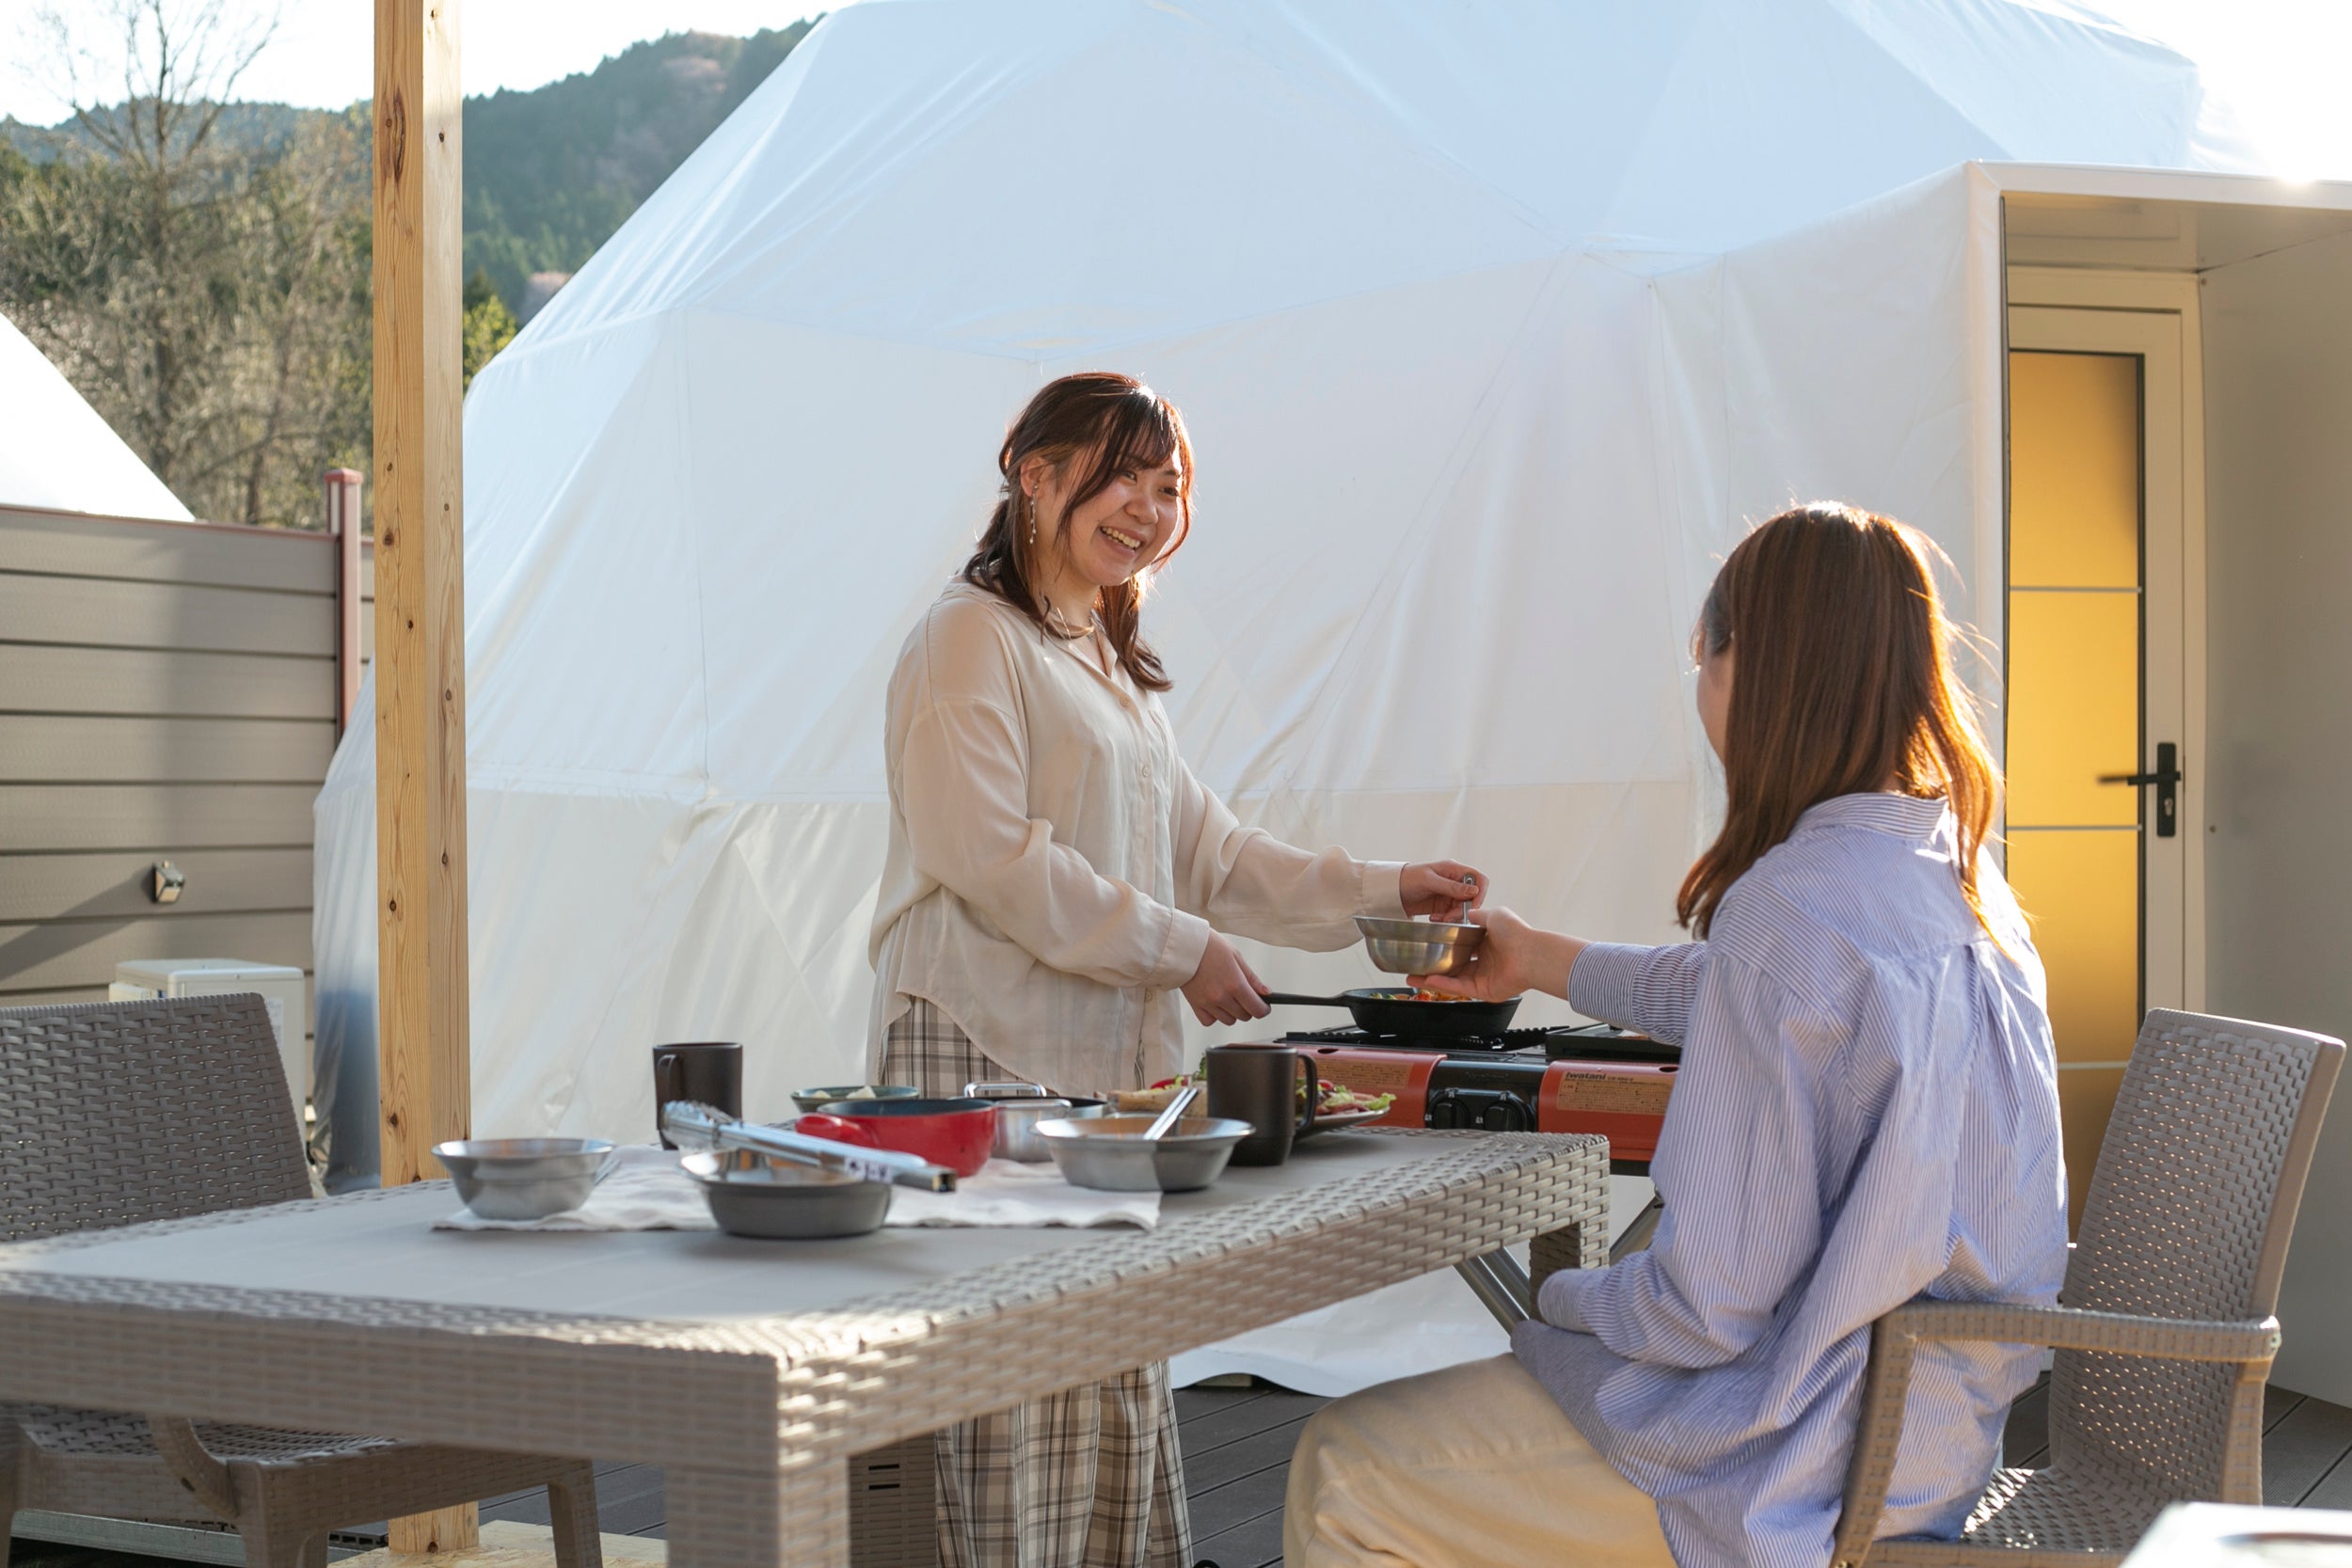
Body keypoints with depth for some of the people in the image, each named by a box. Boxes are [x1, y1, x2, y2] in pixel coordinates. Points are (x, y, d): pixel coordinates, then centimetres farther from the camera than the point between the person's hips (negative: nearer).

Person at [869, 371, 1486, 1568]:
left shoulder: (1109, 668, 25)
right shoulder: (972, 638, -4)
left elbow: (1205, 850, 23)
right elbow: (987, 857, -15)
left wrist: (1381, 890, 12)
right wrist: (1183, 951, -12)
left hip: (1107, 1065, 9)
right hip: (989, 1061, -9)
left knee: (1113, 1393, 5)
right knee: (1016, 1397, -11)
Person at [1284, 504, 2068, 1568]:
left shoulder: (1791, 906, -25)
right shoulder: (1955, 876, 5)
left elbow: (1713, 1301, -24)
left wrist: (1564, 1298, -2)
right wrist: (1550, 963, 41)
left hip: (1809, 1451, -10)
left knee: (1342, 1472, 0)